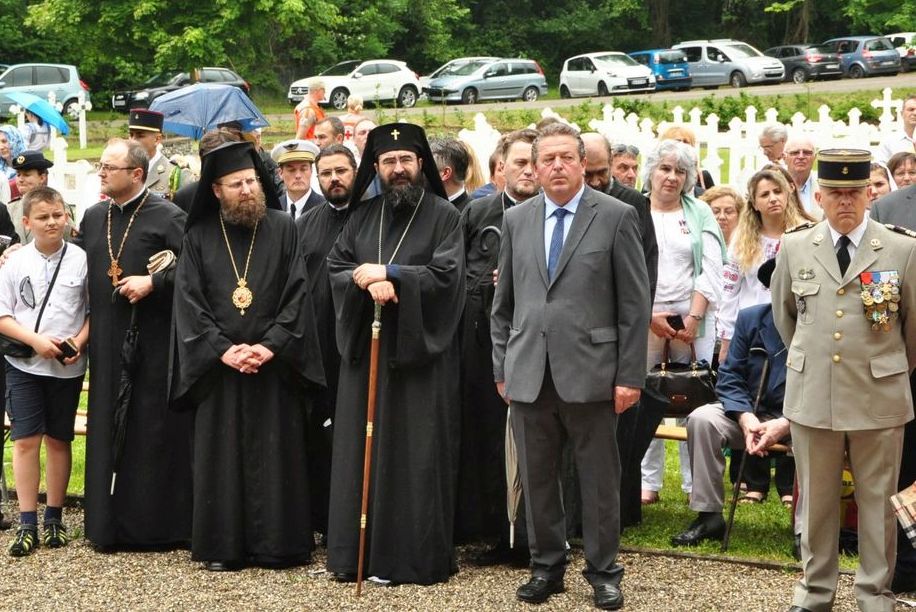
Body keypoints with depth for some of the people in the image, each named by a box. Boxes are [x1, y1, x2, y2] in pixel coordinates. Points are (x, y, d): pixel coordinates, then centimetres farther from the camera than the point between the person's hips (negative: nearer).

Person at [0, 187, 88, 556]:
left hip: (68, 367, 0)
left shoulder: (81, 260, -2)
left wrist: (79, 342, -13)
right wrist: (36, 340, -14)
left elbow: (95, 311, 3)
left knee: (58, 440, 9)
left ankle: (54, 518, 20)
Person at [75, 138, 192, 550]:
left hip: (154, 343, -6)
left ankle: (156, 523, 7)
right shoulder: (93, 217, 12)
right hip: (106, 343, 6)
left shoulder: (166, 217, -6)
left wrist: (153, 282, -18)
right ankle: (110, 525, 15)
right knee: (107, 434, 8)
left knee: (154, 434, -2)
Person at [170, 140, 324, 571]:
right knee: (221, 454, 3)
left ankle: (276, 542, 8)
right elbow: (188, 301, -1)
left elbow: (297, 293, -3)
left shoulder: (283, 229, 2)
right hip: (217, 365, 1)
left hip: (275, 362, -1)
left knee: (275, 453, 2)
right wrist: (222, 349, -12)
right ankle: (222, 545, 9)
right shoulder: (198, 237, 3)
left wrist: (270, 345, -13)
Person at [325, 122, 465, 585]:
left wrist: (388, 274, -15)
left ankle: (418, 557, 4)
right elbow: (335, 268, 7)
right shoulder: (362, 216, 13)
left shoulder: (443, 217, -1)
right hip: (365, 348, 4)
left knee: (417, 456, -2)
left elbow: (446, 275, -12)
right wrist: (366, 281, -13)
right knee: (361, 452, 5)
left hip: (420, 352, -4)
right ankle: (356, 552, 12)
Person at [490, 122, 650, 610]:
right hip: (528, 374, 3)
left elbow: (635, 304, -3)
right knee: (536, 478, 10)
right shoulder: (515, 221, 10)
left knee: (599, 480, 5)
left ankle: (603, 572, 17)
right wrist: (501, 368, 9)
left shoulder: (617, 217, -2)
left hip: (589, 371, -3)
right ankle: (546, 566, 24)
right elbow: (503, 304, 14)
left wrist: (630, 376, -7)